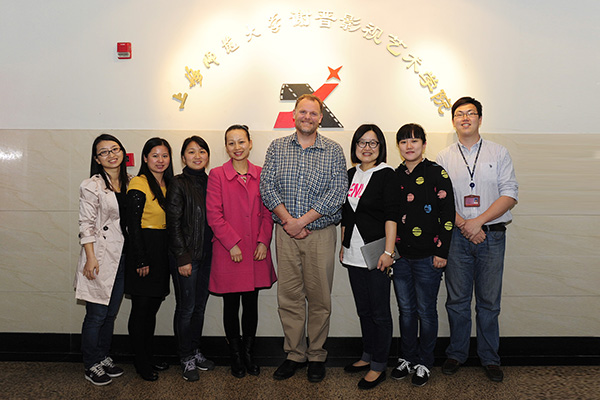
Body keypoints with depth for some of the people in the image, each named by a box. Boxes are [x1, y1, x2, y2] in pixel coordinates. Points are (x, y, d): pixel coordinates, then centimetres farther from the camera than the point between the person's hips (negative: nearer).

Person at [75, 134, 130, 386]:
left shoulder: (129, 183, 9)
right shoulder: (92, 186, -8)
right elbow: (86, 224, -10)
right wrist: (90, 258, -15)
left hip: (123, 257, 6)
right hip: (100, 258, -6)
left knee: (111, 313, 15)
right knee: (96, 315, 1)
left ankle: (104, 358, 29)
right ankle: (91, 366, 17)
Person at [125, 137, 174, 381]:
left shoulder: (168, 184, 13)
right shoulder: (139, 184, -10)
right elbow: (133, 224, -13)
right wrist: (141, 260, -16)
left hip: (162, 251, 7)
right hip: (143, 249, -7)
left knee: (153, 308, 15)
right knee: (141, 309, 2)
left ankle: (149, 359, 27)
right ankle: (141, 364, 15)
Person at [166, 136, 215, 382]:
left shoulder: (210, 182, 8)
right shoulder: (178, 185, -8)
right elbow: (173, 225, -11)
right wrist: (182, 258, -14)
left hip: (207, 255, 6)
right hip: (186, 257, -5)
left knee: (200, 306, 15)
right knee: (186, 308, 5)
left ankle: (196, 351, 30)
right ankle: (186, 358, 20)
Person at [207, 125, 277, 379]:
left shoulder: (260, 175, 7)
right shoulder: (217, 175, -2)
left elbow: (267, 212, 7)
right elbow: (214, 214, -7)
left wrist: (263, 241, -4)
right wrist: (232, 244, -12)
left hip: (256, 252, 3)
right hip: (228, 252, -2)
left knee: (251, 303, 11)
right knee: (231, 305, 8)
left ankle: (248, 353, 28)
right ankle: (236, 356, 25)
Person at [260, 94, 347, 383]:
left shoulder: (334, 151, 2)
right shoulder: (277, 147, 8)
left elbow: (337, 192, -7)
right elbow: (267, 186, 0)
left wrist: (303, 220, -13)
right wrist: (287, 220, -11)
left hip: (320, 232, -1)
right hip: (285, 232, 2)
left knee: (319, 297, 5)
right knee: (288, 296, 7)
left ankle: (316, 356, 21)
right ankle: (294, 355, 22)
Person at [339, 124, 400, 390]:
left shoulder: (386, 174, -7)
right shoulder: (351, 174, 12)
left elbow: (391, 216, -14)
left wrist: (388, 251, -19)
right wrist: (343, 245, 16)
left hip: (376, 254, -6)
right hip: (354, 254, 7)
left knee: (379, 311, 3)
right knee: (363, 309, 17)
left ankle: (379, 366, 15)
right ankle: (368, 356, 32)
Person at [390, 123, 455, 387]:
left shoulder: (436, 173, -4)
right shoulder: (394, 176, 9)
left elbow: (447, 214, -7)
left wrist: (441, 252, -11)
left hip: (428, 256, -4)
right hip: (400, 255, 4)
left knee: (426, 311, 7)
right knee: (406, 310, 13)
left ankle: (424, 363, 22)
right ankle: (408, 358, 28)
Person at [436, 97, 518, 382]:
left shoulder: (499, 153, 6)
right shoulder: (444, 157, 8)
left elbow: (510, 195, -2)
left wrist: (478, 221, -12)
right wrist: (463, 225, -10)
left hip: (492, 234, 0)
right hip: (457, 237, 1)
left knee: (489, 301, 6)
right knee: (457, 300, 7)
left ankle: (489, 358, 21)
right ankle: (456, 354, 23)